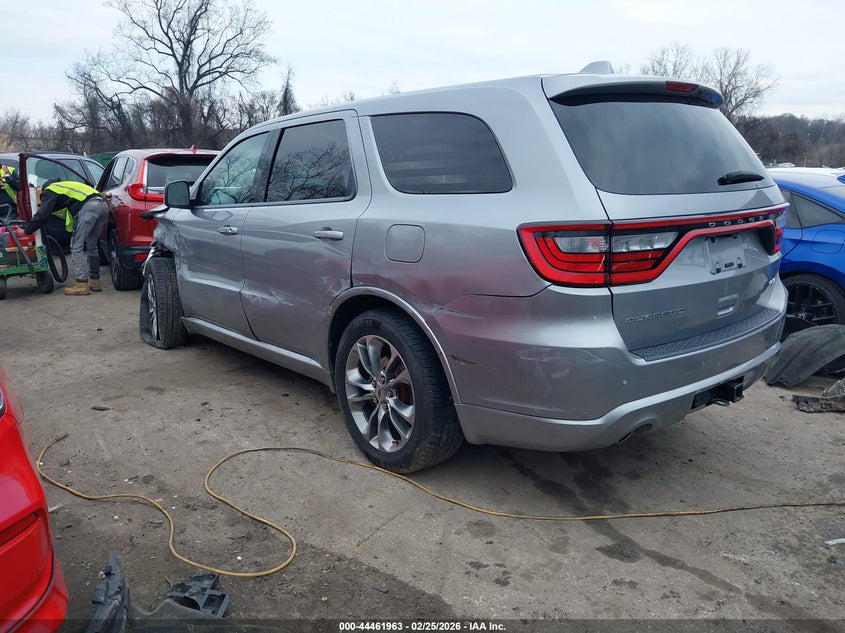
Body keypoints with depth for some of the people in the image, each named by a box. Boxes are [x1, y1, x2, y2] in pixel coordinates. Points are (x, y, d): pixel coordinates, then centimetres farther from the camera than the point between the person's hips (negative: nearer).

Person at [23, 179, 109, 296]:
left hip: (89, 206, -9)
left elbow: (41, 216, 1)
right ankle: (94, 282, 22)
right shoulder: (60, 187, 36)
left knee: (76, 246, -3)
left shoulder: (48, 192, 10)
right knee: (91, 246, 18)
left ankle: (82, 285, -6)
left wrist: (26, 230, 11)